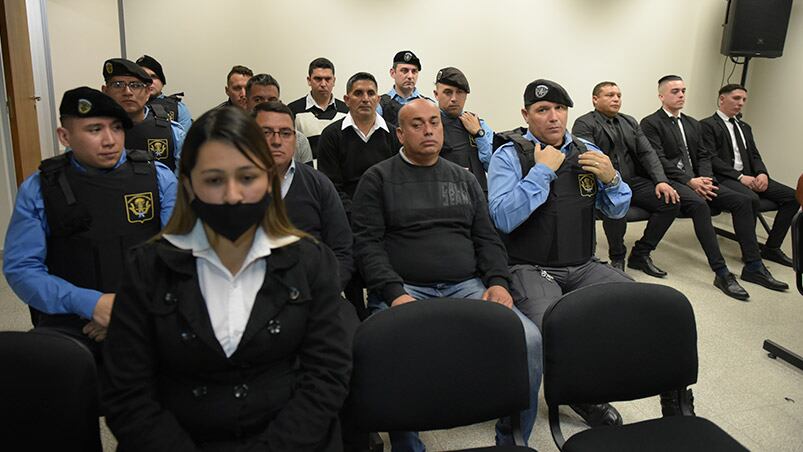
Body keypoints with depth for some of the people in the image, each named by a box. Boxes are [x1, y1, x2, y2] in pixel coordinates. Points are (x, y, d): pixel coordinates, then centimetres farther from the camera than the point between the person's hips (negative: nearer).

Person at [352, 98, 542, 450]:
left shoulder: (464, 179, 21)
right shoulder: (378, 179, 9)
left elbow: (487, 238, 17)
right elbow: (368, 243, -1)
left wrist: (498, 282, -1)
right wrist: (395, 293, -15)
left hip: (467, 286, 4)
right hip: (405, 289, -3)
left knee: (529, 340, -21)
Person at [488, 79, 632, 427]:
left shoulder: (587, 152, 12)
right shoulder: (509, 155, -3)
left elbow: (618, 211, 17)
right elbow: (503, 218, -18)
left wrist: (611, 179, -4)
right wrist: (542, 170, -16)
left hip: (582, 267, 6)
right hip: (530, 269, -5)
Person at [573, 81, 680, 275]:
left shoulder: (630, 122, 20)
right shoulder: (584, 124, -1)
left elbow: (647, 153, 11)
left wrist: (661, 181, -6)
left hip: (633, 181, 6)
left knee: (671, 201, -15)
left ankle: (640, 254, 0)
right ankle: (617, 258, -11)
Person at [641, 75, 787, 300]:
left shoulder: (692, 124, 23)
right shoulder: (650, 123, -1)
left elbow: (704, 156, 15)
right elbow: (658, 160, -11)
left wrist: (703, 178, -7)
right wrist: (690, 181, -18)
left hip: (696, 180, 8)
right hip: (669, 181, -7)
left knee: (742, 200, -11)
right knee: (699, 204, -35)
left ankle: (753, 267, -8)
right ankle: (722, 273, -34)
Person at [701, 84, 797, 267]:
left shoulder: (745, 127, 25)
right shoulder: (707, 125, -1)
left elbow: (755, 156, 19)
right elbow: (711, 159, -11)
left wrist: (762, 173, -4)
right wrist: (739, 177, -19)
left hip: (749, 177, 8)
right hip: (723, 178, -8)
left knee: (792, 196, -9)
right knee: (751, 199, -36)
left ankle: (771, 247, -2)